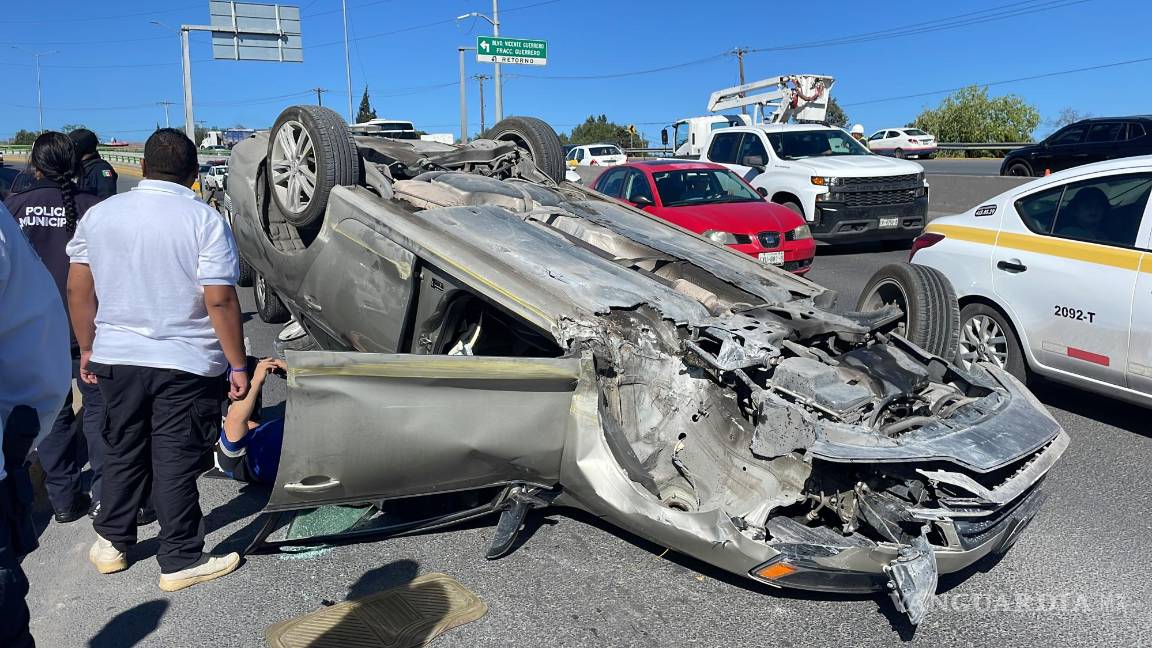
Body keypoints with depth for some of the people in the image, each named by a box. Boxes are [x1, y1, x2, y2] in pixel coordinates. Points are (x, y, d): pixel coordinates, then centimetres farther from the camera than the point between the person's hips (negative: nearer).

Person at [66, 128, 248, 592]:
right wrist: (237, 365, -10)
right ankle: (180, 562, 15)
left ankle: (111, 544, 34)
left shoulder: (99, 215, 3)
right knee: (177, 462, 5)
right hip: (186, 363, -4)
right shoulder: (205, 220, -12)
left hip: (116, 359, 4)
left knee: (122, 452, 21)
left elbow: (79, 290, 7)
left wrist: (88, 349, 18)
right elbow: (220, 300, -16)